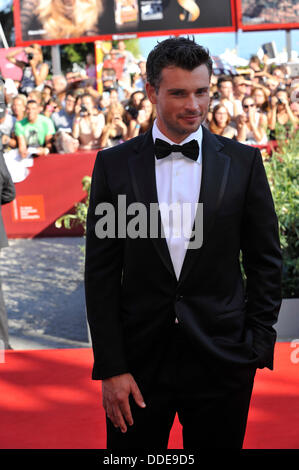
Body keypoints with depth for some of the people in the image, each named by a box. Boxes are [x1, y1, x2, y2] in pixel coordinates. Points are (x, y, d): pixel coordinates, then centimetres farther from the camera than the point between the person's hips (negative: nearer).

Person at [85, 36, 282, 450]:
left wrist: (259, 343, -1)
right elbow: (101, 273, -1)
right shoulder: (113, 165, 0)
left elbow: (265, 260, 5)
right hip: (138, 361, 0)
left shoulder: (243, 162, 0)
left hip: (222, 361, 0)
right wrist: (111, 366, -5)